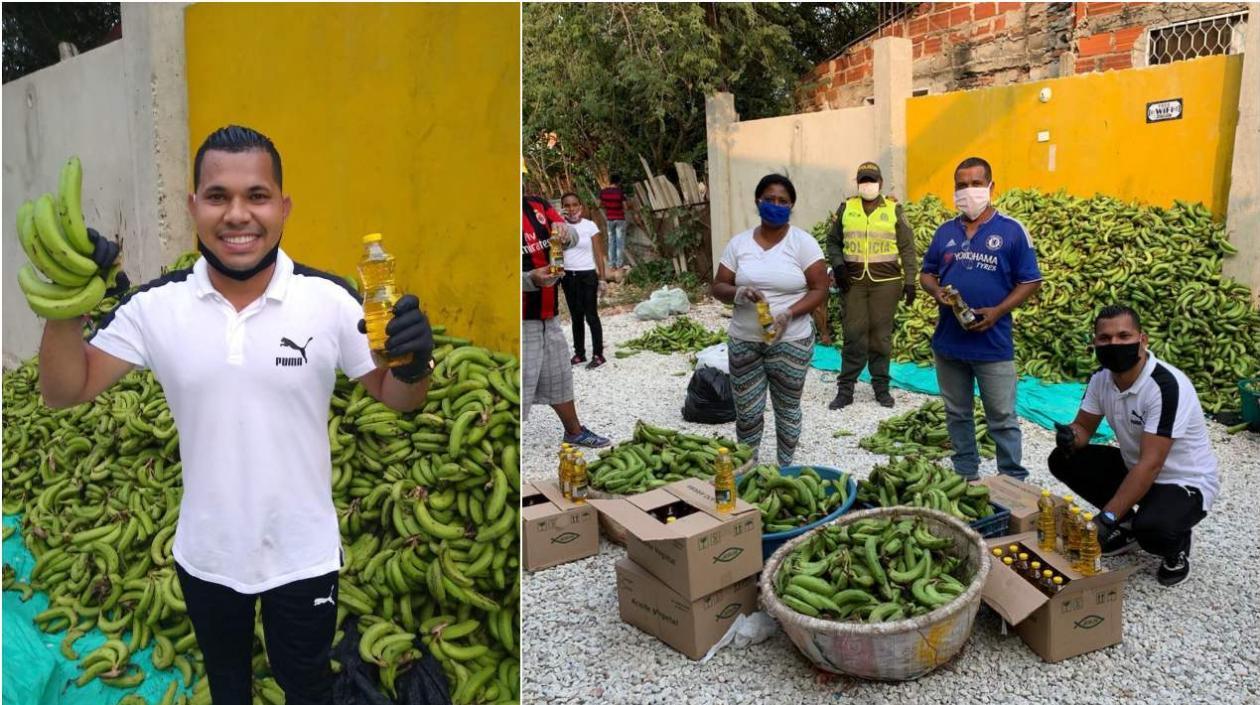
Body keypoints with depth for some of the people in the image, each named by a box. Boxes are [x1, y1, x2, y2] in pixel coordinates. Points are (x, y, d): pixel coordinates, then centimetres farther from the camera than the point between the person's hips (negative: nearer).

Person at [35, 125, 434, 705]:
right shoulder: (155, 306, -12)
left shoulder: (329, 300, -17)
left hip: (303, 551, -2)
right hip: (205, 553, 2)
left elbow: (394, 397, -9)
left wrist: (414, 362, -32)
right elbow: (65, 393, -6)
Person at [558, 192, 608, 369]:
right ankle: (579, 353, 20)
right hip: (568, 276, 4)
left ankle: (598, 355, 7)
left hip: (587, 276, -4)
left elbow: (599, 254, -4)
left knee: (591, 316, 0)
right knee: (576, 316, 12)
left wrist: (602, 279, -7)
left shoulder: (590, 226, -6)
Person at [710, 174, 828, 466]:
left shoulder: (803, 242, -5)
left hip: (790, 342, -2)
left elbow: (819, 290, -7)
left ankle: (785, 468, 29)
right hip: (743, 342, 2)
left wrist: (788, 313, -22)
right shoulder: (739, 242, 3)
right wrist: (738, 293, -19)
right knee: (747, 413, 9)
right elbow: (717, 287, 4)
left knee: (787, 409, 11)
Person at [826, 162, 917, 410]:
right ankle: (845, 388, 6)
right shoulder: (846, 209, 7)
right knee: (854, 334, 1)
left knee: (881, 335, 5)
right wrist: (838, 265, -3)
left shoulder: (894, 210, 3)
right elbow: (833, 241, 15)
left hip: (886, 282, -1)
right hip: (854, 281, 1)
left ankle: (881, 387, 15)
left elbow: (907, 248, 3)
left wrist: (909, 281, -3)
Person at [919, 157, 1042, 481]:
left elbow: (1030, 281, -3)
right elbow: (926, 274, 15)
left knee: (1002, 418, 2)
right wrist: (936, 291, -8)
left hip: (993, 343, -4)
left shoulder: (1012, 230, -4)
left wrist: (998, 311, -16)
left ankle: (1013, 481, 14)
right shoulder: (945, 231, 8)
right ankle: (965, 474, 27)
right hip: (948, 341, 4)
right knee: (957, 414, 14)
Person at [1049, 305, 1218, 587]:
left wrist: (1107, 517, -38)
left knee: (1150, 529, -36)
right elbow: (1084, 427, 3)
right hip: (1134, 468, 7)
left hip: (1185, 482, -7)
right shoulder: (1102, 377, -8)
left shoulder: (1167, 386, -30)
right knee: (1063, 460, -7)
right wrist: (1071, 437, -24)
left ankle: (1176, 545, 3)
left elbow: (1150, 465, -34)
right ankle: (1127, 524, 10)